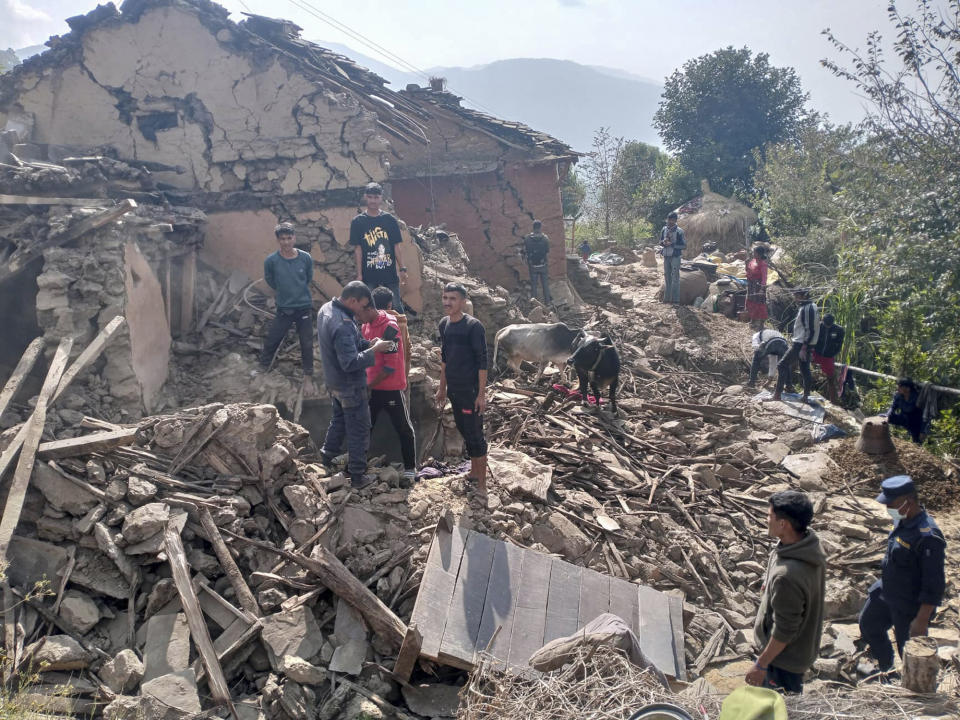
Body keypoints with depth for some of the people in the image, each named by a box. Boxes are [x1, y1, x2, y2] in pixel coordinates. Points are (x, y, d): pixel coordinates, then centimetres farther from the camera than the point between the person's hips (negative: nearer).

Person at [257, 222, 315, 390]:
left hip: (304, 307, 0)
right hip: (284, 309, 0)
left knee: (307, 343, 7)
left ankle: (308, 377, 21)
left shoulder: (306, 258, -12)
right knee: (271, 340, 12)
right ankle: (263, 367, 35)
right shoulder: (271, 260, -14)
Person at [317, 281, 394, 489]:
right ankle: (358, 475, 15)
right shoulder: (343, 325, -33)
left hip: (333, 381, 9)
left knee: (339, 417, 29)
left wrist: (367, 344, -4)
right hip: (350, 386, -9)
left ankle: (328, 455, 44)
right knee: (359, 429, 5)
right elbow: (351, 363, -34)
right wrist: (374, 349, -26)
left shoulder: (326, 309, -2)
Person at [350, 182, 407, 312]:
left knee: (396, 306, 4)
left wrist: (402, 269, 0)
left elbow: (396, 246, 6)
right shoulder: (358, 222, 2)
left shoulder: (390, 220, 5)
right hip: (369, 274, -1)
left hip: (390, 272, 1)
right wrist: (359, 274, -5)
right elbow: (357, 249, 0)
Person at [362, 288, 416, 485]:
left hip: (391, 387, -7)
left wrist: (369, 384, -15)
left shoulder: (390, 326, -20)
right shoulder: (366, 324, 4)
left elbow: (391, 365, -21)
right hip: (371, 386, 7)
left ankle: (410, 469, 16)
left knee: (403, 428, 6)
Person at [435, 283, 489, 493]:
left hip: (470, 391, -7)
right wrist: (442, 387, 18)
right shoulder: (444, 324, 7)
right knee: (464, 431, 18)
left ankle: (482, 484, 5)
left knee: (475, 435, -3)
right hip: (453, 389, 7)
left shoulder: (473, 326, -15)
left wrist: (481, 394, -16)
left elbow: (482, 362, -15)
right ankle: (473, 472, 33)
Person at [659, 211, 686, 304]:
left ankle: (675, 299, -3)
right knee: (667, 277, 9)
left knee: (675, 277, -5)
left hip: (675, 256, -5)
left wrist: (672, 244, -17)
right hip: (666, 256, 5)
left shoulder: (679, 231, -8)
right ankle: (667, 297, 15)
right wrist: (664, 242, -8)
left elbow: (684, 245, -7)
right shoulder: (664, 229, 7)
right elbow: (660, 242, 16)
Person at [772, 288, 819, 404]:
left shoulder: (806, 309, -18)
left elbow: (809, 330, -23)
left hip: (801, 344, -10)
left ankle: (778, 394, -7)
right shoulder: (811, 307, 14)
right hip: (805, 344, 10)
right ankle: (806, 396, 19)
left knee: (782, 365, -6)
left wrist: (803, 348, -24)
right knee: (805, 369, 14)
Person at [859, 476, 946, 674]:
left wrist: (922, 620, -24)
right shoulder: (902, 521, -6)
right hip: (886, 592, 9)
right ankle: (886, 669, 49)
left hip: (910, 606, -9)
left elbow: (934, 586, -28)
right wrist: (882, 585, 21)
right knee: (868, 625, 26)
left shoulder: (928, 537, -33)